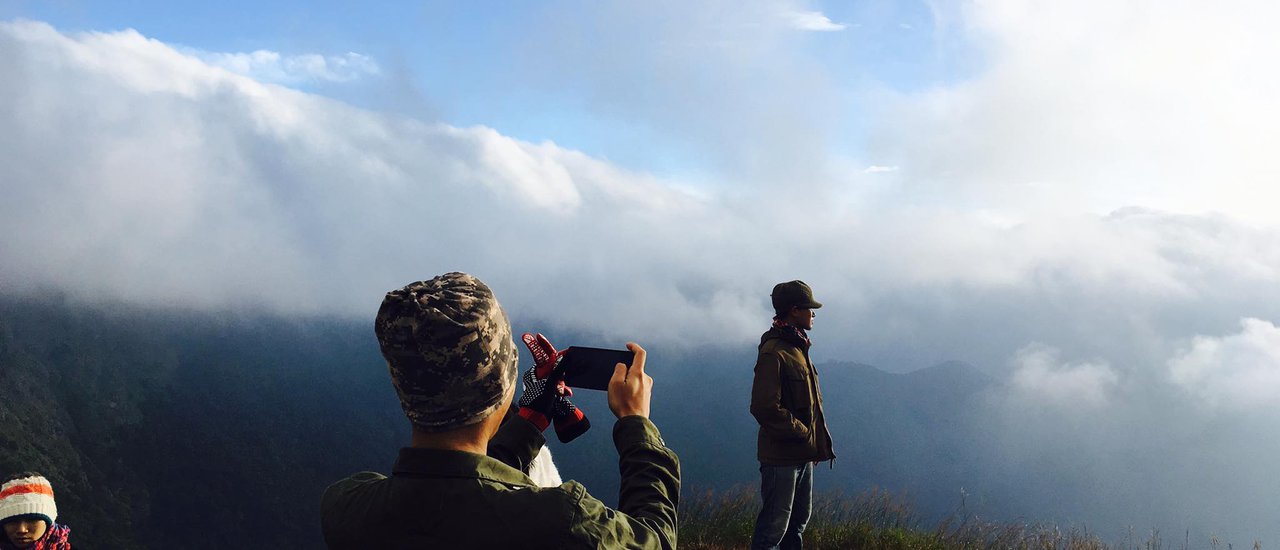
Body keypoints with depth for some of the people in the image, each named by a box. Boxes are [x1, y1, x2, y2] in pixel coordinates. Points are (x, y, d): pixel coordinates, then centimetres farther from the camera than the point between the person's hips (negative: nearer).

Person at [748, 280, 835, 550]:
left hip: (804, 455, 10)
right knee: (774, 526, -3)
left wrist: (818, 440, 11)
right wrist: (803, 434, -16)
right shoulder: (773, 353, -18)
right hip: (781, 456, -10)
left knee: (798, 521, 19)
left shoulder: (798, 349, 13)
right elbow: (765, 407, -24)